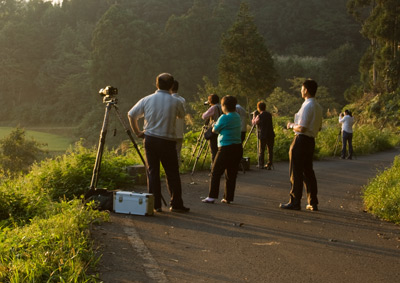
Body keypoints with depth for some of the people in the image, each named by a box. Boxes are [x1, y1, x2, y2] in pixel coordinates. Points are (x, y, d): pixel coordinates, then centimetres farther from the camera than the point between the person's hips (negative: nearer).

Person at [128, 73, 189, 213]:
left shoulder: (147, 100, 1)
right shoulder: (176, 102, -5)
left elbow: (131, 114, 5)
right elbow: (182, 115, 13)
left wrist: (137, 132, 14)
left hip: (149, 139, 2)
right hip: (168, 141, -2)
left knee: (152, 171, 7)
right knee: (172, 173, 7)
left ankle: (155, 205, 6)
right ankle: (176, 204, 10)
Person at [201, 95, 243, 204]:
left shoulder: (224, 118, -13)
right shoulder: (237, 116, 9)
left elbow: (214, 130, -2)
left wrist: (214, 124, 18)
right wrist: (218, 124, 15)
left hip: (226, 148, -7)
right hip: (237, 148, 7)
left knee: (215, 173, 0)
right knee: (231, 175, 10)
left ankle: (212, 197, -3)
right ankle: (228, 197, 12)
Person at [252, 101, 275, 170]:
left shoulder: (259, 116, -11)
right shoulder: (269, 115, 6)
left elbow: (253, 122, 3)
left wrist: (254, 115, 17)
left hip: (262, 136, -4)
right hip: (271, 135, 4)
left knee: (261, 151, 6)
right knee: (270, 150, 8)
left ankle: (261, 165, 11)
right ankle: (269, 165, 8)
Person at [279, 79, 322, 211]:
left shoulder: (307, 106, -17)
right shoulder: (318, 107, 12)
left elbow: (302, 128, -22)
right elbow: (319, 127, 19)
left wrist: (291, 125, -3)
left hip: (301, 140, -9)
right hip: (311, 140, 9)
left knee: (296, 172, -2)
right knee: (308, 171, 14)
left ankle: (295, 202, 1)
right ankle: (313, 203, 16)